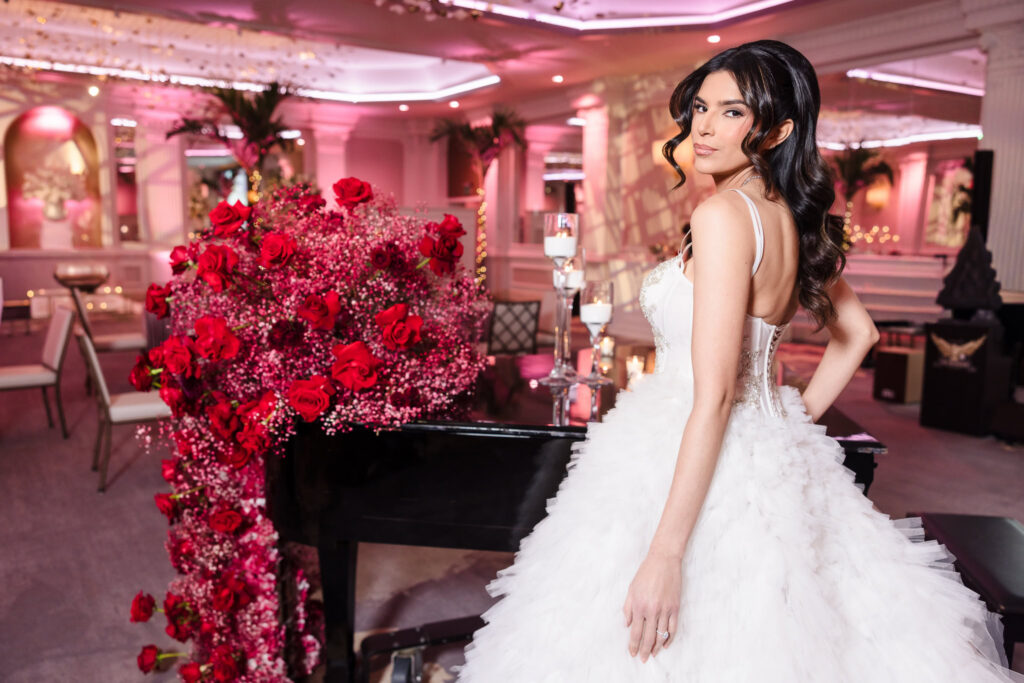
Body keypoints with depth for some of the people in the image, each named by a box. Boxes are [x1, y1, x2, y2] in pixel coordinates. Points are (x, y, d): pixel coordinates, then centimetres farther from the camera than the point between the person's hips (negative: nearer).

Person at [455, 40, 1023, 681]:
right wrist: (798, 418, 18)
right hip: (771, 457, 9)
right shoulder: (795, 218, 7)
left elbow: (713, 397, -25)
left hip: (696, 472, -8)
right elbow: (858, 333, 19)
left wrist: (664, 554, -24)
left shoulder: (723, 214, -19)